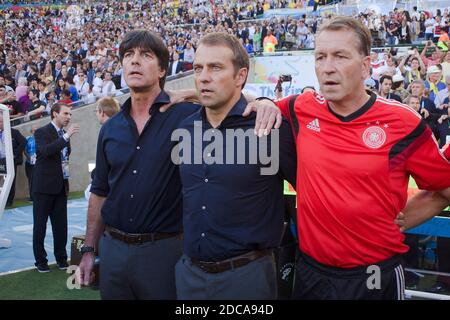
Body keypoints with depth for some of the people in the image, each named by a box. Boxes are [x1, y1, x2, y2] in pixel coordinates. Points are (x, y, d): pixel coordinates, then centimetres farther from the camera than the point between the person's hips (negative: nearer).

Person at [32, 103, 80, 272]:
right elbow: (46, 151, -28)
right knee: (40, 225, 2)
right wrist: (67, 136, -32)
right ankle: (40, 261, 10)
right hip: (44, 186, -6)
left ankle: (61, 258, 17)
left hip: (61, 185, 6)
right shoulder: (42, 132, -9)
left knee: (61, 225, 7)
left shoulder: (64, 135, 13)